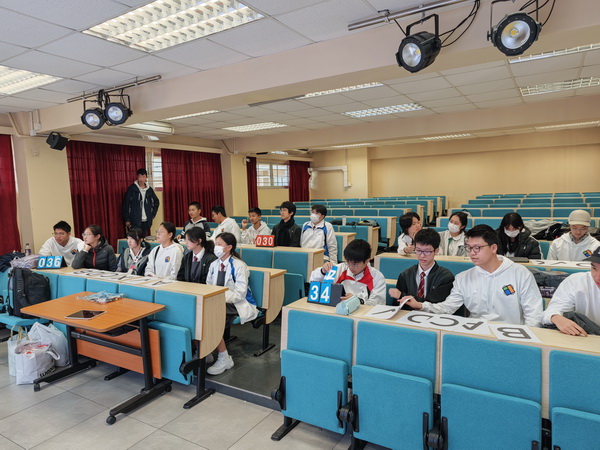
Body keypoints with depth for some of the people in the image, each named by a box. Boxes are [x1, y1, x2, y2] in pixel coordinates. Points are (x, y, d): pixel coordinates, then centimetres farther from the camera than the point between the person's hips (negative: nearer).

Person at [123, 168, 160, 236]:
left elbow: (156, 202, 19)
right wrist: (127, 219, -5)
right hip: (135, 221, -3)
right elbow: (126, 204, -3)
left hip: (146, 221, 4)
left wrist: (153, 214, 11)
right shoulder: (132, 189, -3)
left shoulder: (149, 190, 7)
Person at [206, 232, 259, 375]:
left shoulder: (239, 266, -10)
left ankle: (224, 359, -13)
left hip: (237, 304, -6)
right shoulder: (214, 265, 11)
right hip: (217, 303, 6)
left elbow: (240, 294, -16)